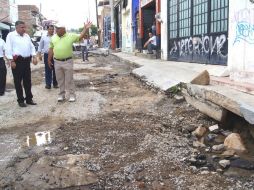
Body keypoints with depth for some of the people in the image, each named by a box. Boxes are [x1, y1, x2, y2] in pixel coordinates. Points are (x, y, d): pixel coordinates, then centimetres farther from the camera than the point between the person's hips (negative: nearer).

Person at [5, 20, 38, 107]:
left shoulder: (27, 36, 16)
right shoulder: (11, 35, -3)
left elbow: (32, 47, 18)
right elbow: (8, 49, -9)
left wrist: (34, 57, 5)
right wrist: (11, 60, -15)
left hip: (27, 61, 6)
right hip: (17, 61, -6)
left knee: (28, 81, 9)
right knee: (18, 81, 2)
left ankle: (29, 99, 18)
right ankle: (20, 100, 10)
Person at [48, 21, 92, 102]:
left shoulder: (70, 36, -2)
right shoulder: (53, 37, 8)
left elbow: (80, 37, -2)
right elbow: (51, 49, 11)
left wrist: (85, 29, -14)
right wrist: (49, 60, 11)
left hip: (68, 61, -3)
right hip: (57, 62, 3)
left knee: (69, 80, 2)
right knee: (60, 80, 11)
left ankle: (71, 95, 10)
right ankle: (62, 94, 23)